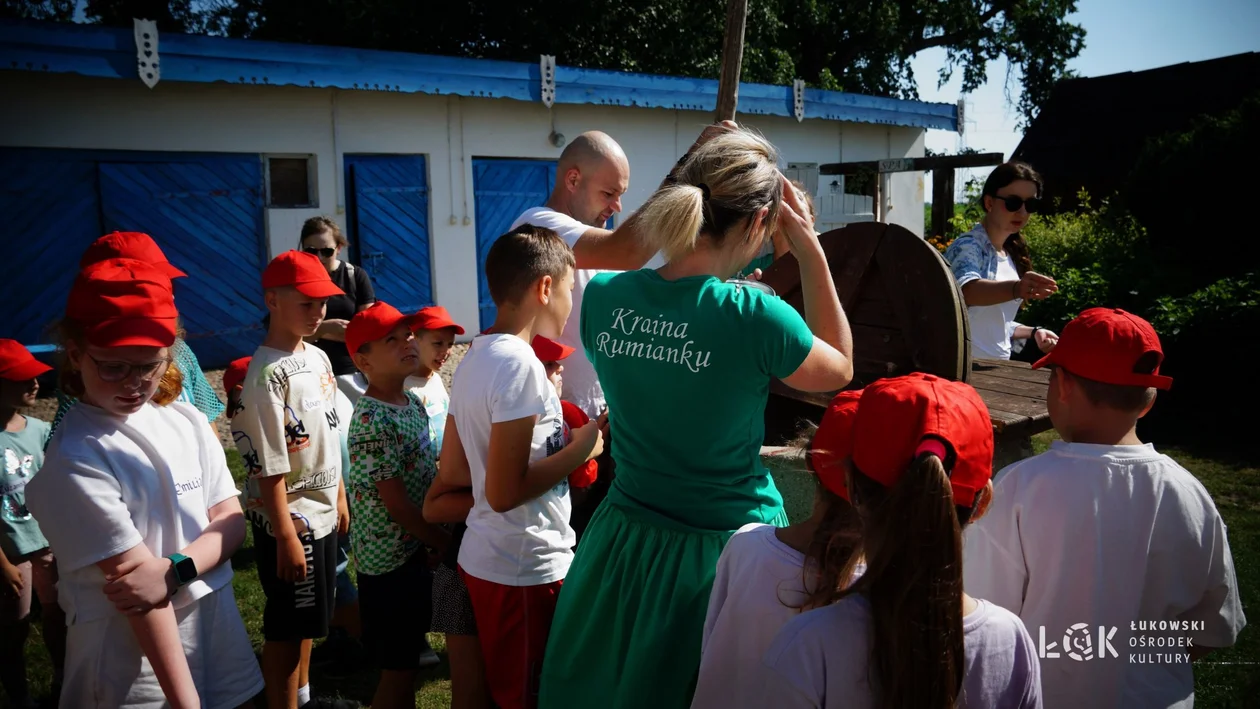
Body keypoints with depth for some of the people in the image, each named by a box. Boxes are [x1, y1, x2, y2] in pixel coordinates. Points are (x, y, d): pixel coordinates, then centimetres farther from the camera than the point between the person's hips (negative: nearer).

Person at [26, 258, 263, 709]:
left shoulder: (188, 422, -2)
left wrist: (174, 571, -19)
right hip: (132, 657, -5)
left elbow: (232, 520, 0)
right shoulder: (76, 459, -18)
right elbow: (138, 586, -21)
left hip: (218, 622, 6)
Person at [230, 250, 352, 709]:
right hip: (289, 518, -8)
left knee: (309, 616, 23)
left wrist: (340, 498, 16)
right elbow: (269, 467, -22)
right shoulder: (267, 374, -21)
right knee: (286, 625, 7)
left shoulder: (318, 358, 4)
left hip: (322, 513, 9)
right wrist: (285, 537, -20)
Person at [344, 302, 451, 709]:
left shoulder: (412, 401, 4)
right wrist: (448, 543, -12)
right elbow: (397, 504, -21)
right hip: (388, 557, -8)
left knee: (409, 657, 20)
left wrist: (436, 540, 8)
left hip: (415, 547, 8)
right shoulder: (372, 421, -23)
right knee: (398, 666, 5)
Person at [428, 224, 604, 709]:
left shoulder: (473, 357, 5)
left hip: (484, 557, 9)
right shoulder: (519, 362, -22)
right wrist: (581, 449, -14)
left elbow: (451, 478, 9)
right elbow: (504, 492, -25)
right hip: (527, 569, -9)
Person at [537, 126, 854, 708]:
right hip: (723, 548, -4)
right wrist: (810, 250, -1)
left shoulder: (603, 296, -11)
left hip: (623, 544, 4)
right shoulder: (756, 317, -23)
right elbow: (839, 370, -2)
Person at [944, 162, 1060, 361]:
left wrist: (1033, 333, 7)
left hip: (999, 365, 7)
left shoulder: (1010, 255, 13)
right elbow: (967, 290, -32)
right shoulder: (967, 247, -10)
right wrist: (1016, 289, -47)